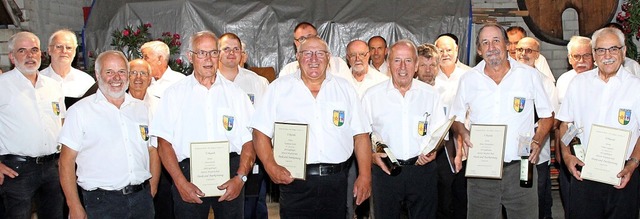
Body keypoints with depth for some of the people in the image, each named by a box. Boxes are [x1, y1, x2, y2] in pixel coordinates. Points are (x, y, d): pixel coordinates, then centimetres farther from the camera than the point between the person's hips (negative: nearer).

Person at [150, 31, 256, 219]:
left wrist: (240, 177, -9)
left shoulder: (235, 93, 9)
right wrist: (181, 183, -10)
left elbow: (249, 141, 4)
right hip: (188, 174, -1)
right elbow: (164, 143, 0)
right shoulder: (174, 93, 6)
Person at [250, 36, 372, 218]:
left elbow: (360, 135, 8)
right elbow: (261, 133, 2)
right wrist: (271, 167, -12)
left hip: (336, 182, 2)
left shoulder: (345, 89, 9)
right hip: (293, 181, -2)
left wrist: (365, 176, 0)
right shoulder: (279, 88, 4)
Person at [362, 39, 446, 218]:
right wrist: (372, 154, -11)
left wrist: (433, 151, -10)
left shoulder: (430, 94, 6)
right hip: (385, 170, -1)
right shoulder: (372, 96, 2)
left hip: (423, 168, 1)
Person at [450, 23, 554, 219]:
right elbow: (457, 118, 15)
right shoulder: (468, 79, 6)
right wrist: (464, 133, -6)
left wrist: (537, 141, -7)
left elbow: (547, 115, 9)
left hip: (520, 168, -1)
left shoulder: (529, 75, 3)